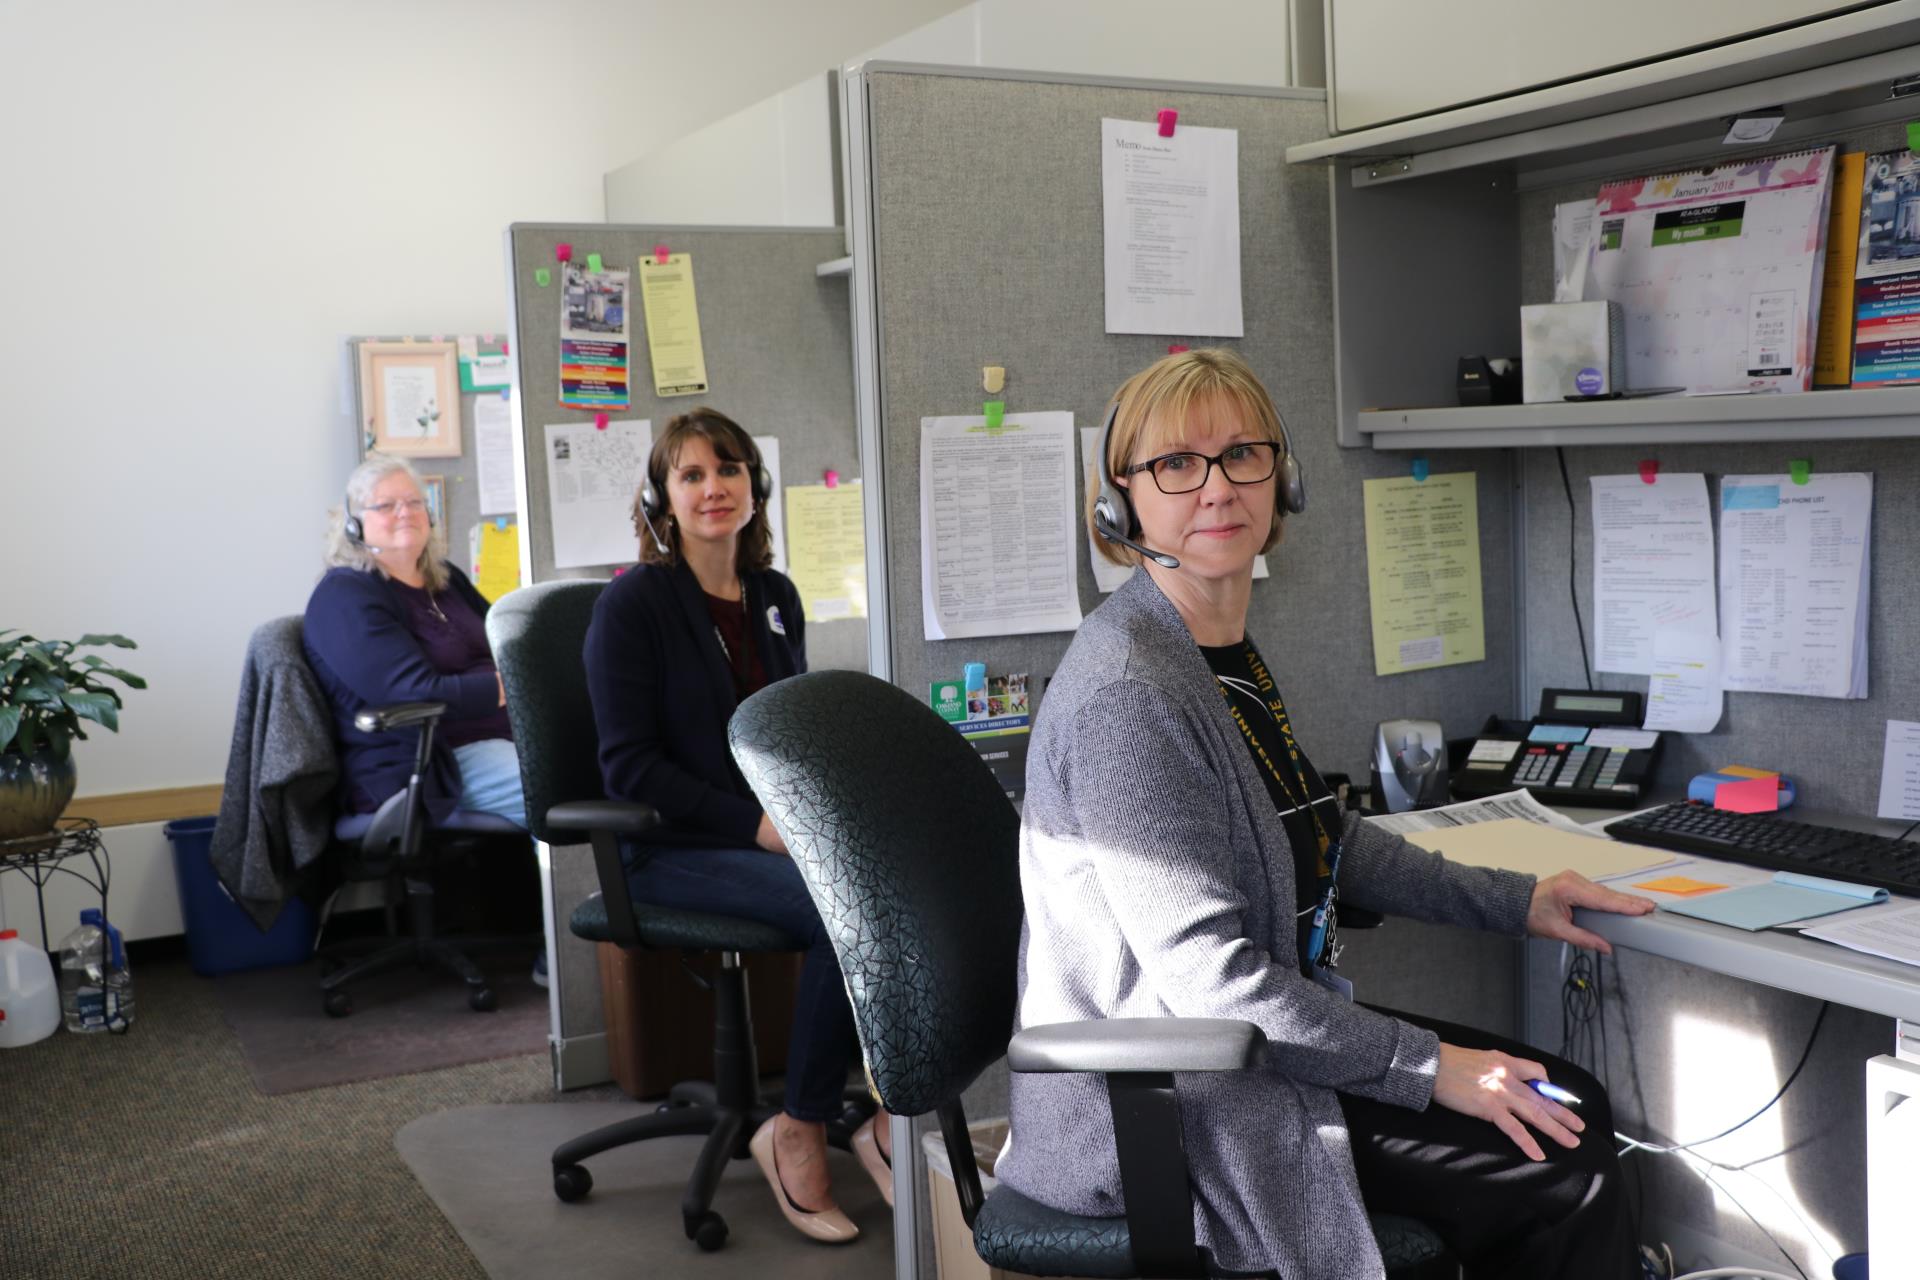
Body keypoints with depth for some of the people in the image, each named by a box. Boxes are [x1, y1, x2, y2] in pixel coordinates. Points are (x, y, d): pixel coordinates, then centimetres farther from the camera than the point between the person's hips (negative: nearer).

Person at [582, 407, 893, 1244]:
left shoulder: (775, 597, 13)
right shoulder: (633, 603, -6)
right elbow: (630, 768, -11)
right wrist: (756, 824, -19)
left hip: (777, 831, 6)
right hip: (676, 850, -6)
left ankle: (886, 1115, -11)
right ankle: (800, 1135, -12)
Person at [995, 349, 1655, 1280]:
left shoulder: (1231, 653, 7)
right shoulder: (1125, 694, -24)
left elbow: (1322, 840, 19)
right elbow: (1207, 975, -25)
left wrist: (1513, 902, 15)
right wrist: (1427, 1066, -18)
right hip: (1157, 1114, -10)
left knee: (1571, 1102, 9)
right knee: (1564, 1166, -7)